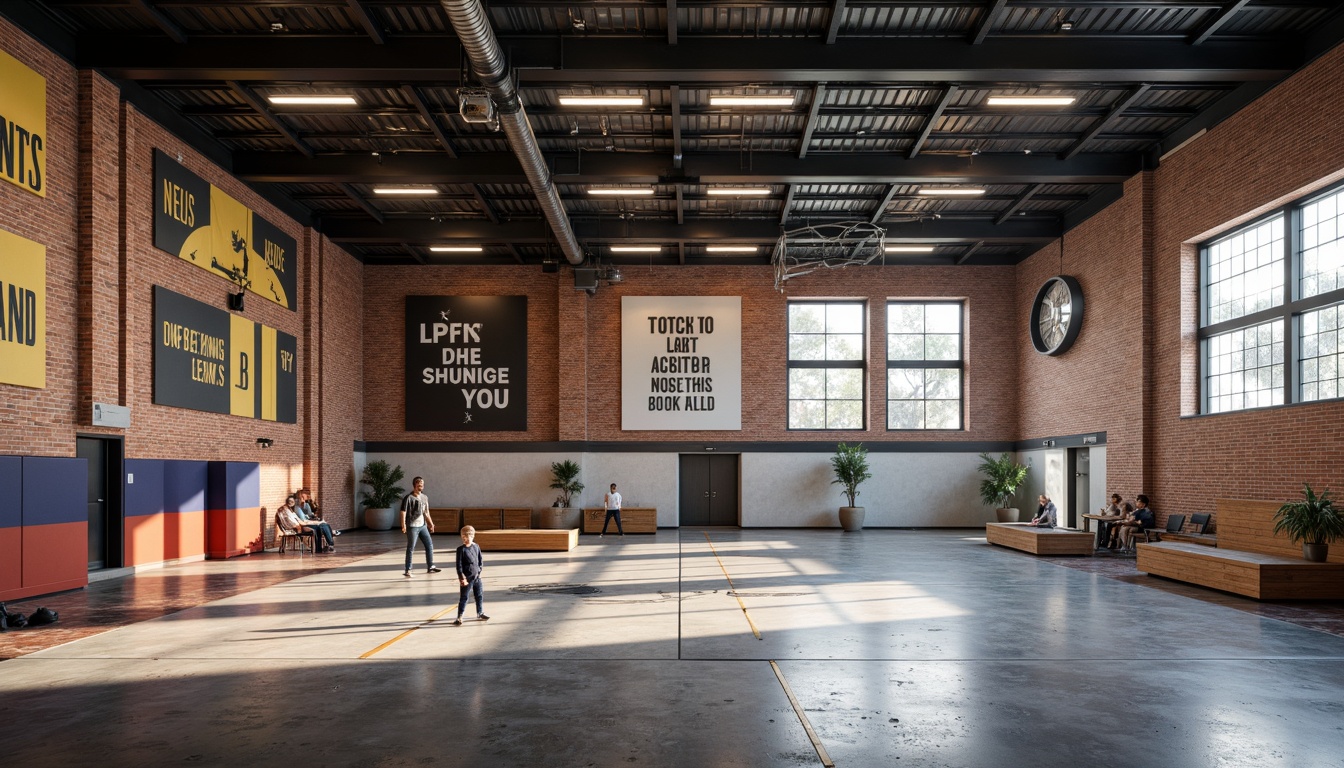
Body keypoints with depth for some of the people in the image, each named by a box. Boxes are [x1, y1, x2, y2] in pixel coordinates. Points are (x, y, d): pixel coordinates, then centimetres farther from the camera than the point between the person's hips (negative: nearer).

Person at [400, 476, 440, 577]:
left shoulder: (425, 497, 11)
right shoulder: (409, 498, -10)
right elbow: (403, 512, -14)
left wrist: (431, 523, 20)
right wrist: (403, 525, -23)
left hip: (423, 526, 7)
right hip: (412, 526, -7)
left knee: (430, 545, 9)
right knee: (410, 549, -2)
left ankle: (430, 567, 20)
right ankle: (408, 571, 6)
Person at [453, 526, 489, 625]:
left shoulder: (476, 547, 2)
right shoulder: (461, 549, -11)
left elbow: (480, 561, 13)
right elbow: (459, 565, -12)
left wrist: (479, 570, 5)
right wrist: (462, 578, -15)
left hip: (477, 577, 5)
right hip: (466, 578, -5)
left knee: (479, 595, 15)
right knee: (464, 598, -2)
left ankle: (480, 614, 32)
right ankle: (459, 617, 5)